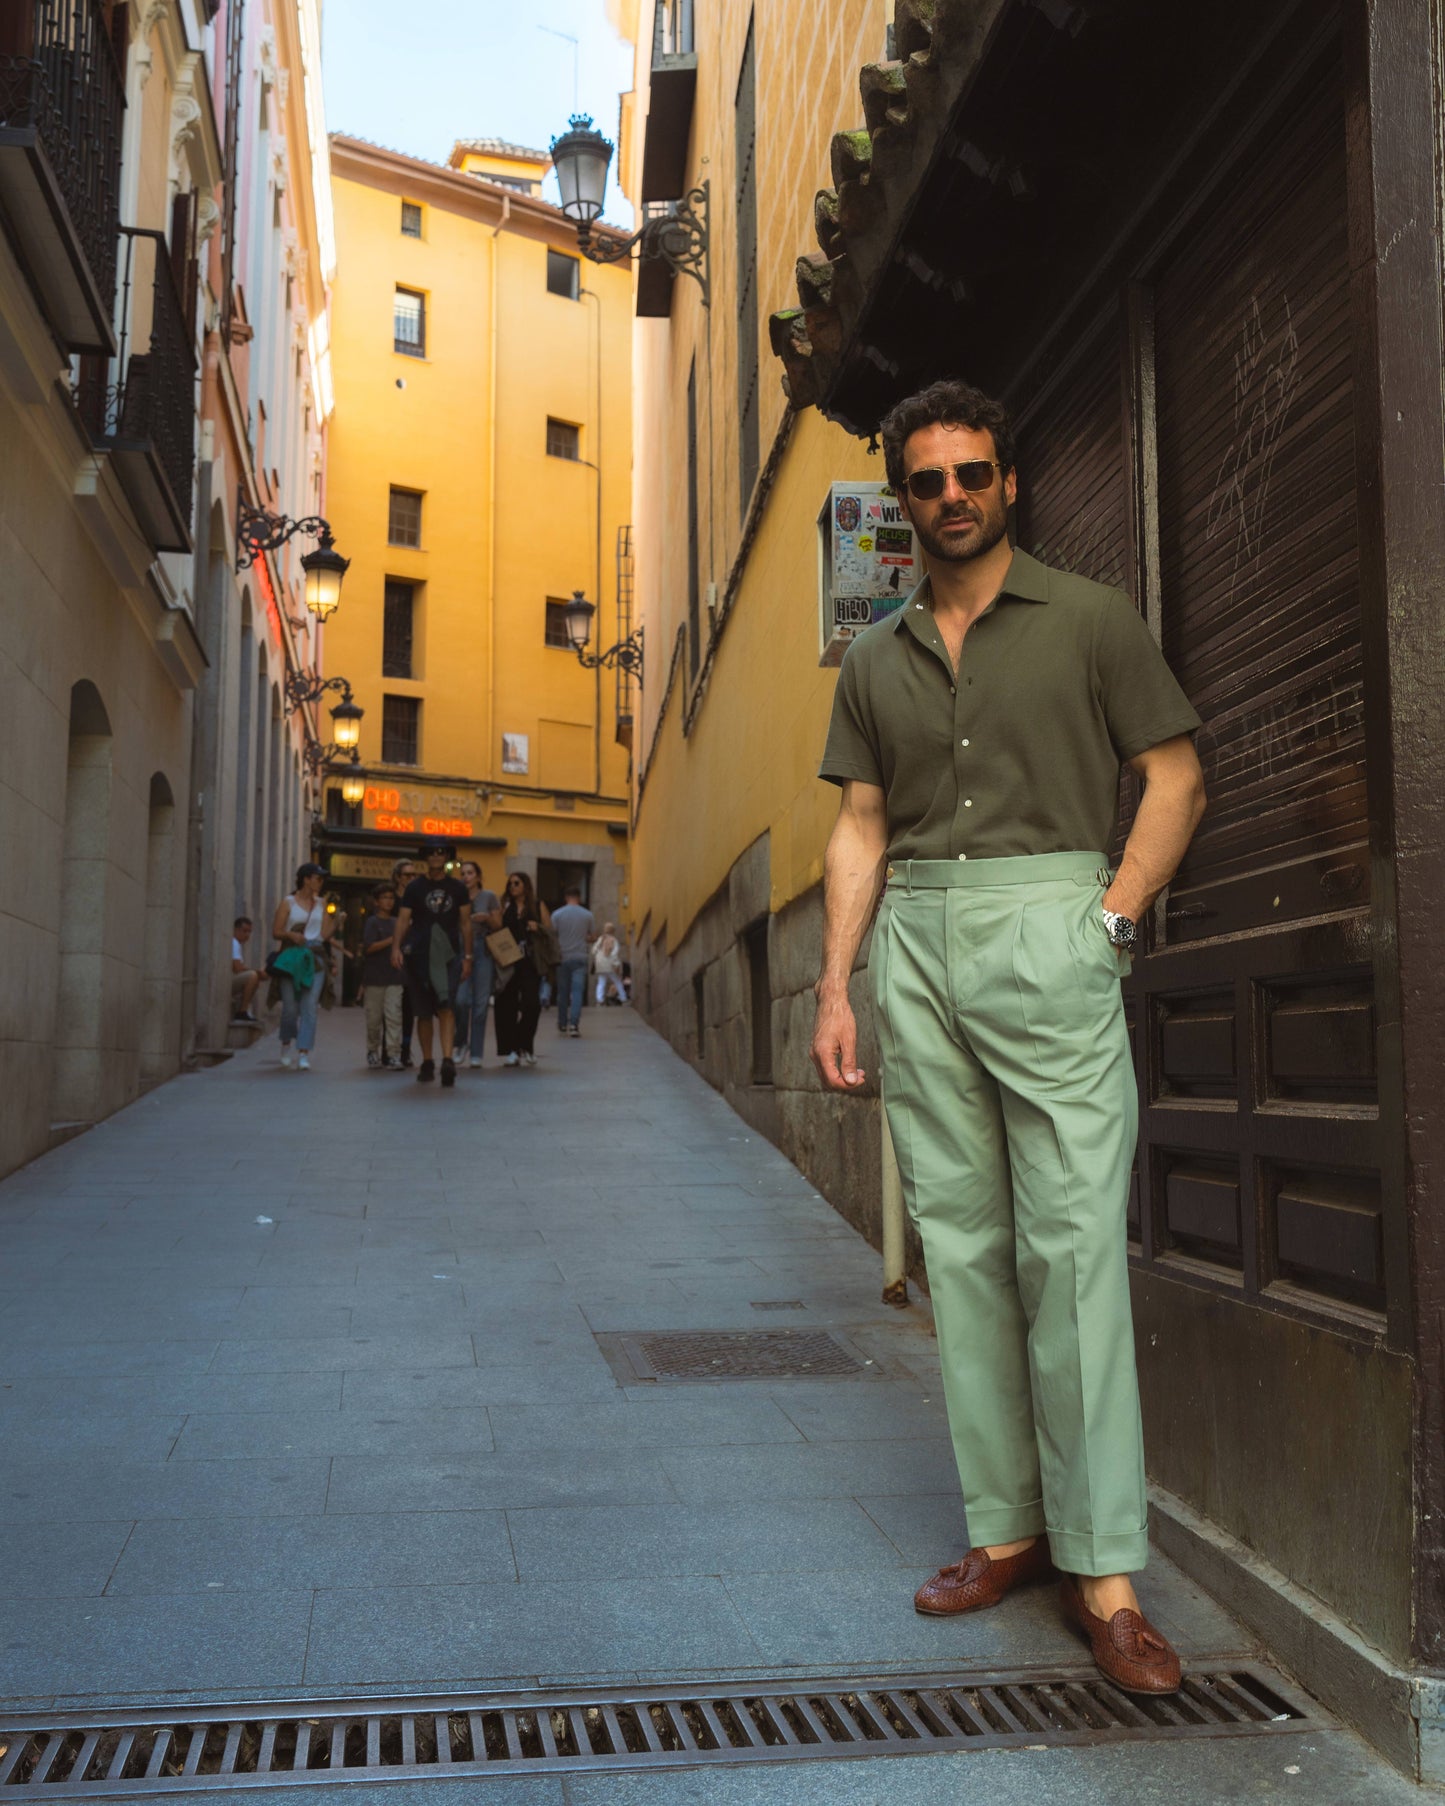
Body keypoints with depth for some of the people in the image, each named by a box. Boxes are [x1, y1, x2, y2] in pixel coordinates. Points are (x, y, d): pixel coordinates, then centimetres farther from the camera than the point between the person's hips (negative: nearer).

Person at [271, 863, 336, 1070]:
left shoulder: (321, 904, 12)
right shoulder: (288, 902, 4)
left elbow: (325, 935, 8)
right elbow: (276, 932, 2)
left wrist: (333, 918, -4)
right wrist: (291, 934, -15)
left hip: (315, 958, 2)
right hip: (291, 957, -2)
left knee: (309, 1006, -8)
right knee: (290, 1006, -3)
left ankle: (304, 1053, -9)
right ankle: (286, 1043, 24)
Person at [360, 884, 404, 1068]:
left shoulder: (396, 923, 14)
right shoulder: (371, 922, -1)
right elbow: (369, 947, -13)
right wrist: (391, 940, -19)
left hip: (394, 978, 3)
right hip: (374, 977, -3)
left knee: (394, 1015, -7)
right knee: (374, 1018, 5)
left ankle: (393, 1054, -10)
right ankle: (373, 1051, 20)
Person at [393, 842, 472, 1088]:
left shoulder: (457, 888, 10)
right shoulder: (414, 888, 6)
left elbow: (465, 922, 11)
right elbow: (403, 919, -2)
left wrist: (467, 956, 6)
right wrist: (396, 947, -17)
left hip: (449, 954, -1)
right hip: (419, 954, 1)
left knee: (446, 1005, -18)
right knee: (424, 1011, 7)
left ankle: (447, 1060, -26)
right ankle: (427, 1063, 19)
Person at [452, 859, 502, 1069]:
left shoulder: (489, 897, 7)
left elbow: (498, 925, 6)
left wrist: (487, 918, -14)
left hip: (483, 951, 0)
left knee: (480, 1004, -2)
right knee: (461, 1000, -14)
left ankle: (476, 1055, 5)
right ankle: (461, 1042, 10)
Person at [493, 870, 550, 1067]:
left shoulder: (538, 907, 11)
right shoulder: (505, 907, 15)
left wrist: (538, 927, -11)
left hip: (530, 962, -1)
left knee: (531, 1003, -10)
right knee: (507, 1004, -4)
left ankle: (524, 1048, 7)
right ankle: (510, 1050, 2)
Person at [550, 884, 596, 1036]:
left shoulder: (557, 914, -2)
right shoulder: (588, 915, -1)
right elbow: (593, 937, 5)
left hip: (562, 957, 1)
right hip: (580, 958, -1)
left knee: (562, 992, 12)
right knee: (577, 991, -4)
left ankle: (562, 1024, 22)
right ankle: (574, 1023, -17)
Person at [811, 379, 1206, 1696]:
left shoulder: (1089, 618, 6)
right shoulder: (876, 662, 16)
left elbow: (1176, 776, 4)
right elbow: (860, 827, 15)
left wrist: (1114, 919, -8)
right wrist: (835, 986, 7)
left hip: (1046, 923, -4)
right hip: (915, 944, 4)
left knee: (1073, 1240, -9)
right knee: (960, 1240, 6)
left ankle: (1102, 1564, -1)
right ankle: (1007, 1527, 16)